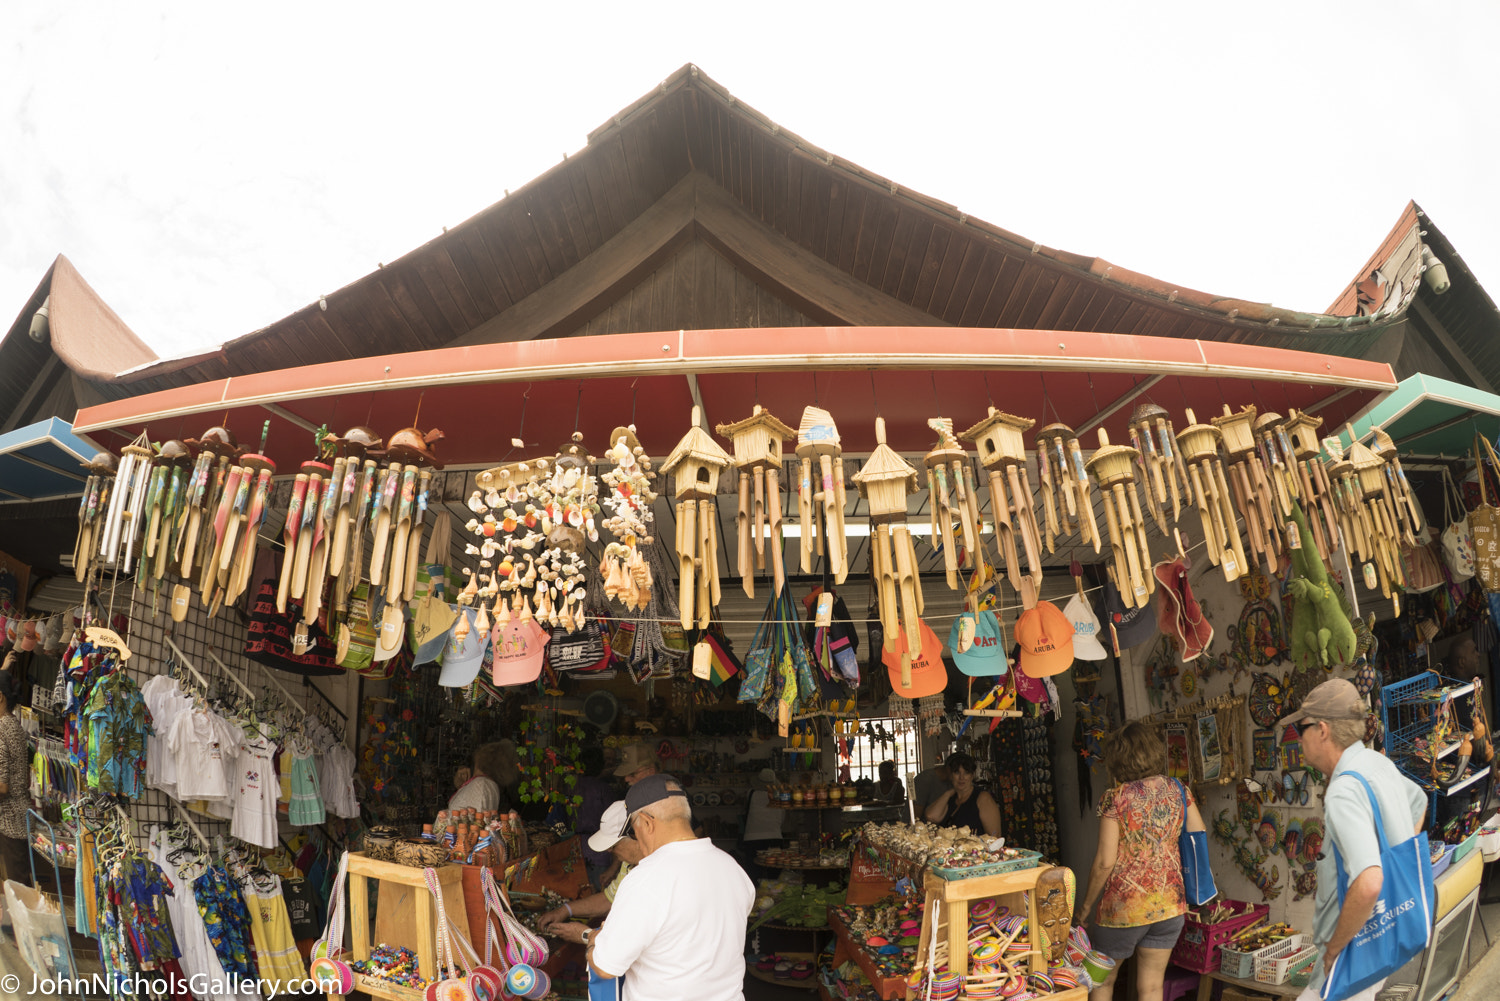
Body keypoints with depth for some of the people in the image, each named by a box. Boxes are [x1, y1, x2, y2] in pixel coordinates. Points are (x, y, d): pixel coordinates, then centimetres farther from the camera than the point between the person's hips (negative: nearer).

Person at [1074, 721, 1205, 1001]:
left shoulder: (1115, 798, -15)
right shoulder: (1179, 792, -2)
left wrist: (1086, 905, -3)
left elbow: (1105, 862, -15)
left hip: (1123, 907, -4)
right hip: (1169, 904, 4)